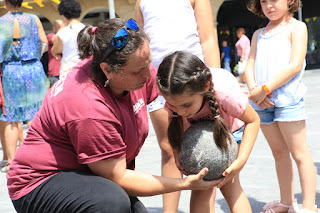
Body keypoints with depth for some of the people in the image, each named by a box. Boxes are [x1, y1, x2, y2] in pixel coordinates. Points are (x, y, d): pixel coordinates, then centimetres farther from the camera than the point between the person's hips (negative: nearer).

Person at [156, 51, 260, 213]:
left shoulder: (224, 92, -45)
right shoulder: (173, 96, -33)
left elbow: (253, 121, -27)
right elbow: (173, 117, -8)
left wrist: (240, 161, -35)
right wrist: (177, 152, -23)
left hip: (229, 127, -3)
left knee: (229, 185, -13)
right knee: (200, 188, -6)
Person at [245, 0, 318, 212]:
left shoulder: (297, 27, 2)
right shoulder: (258, 34, 20)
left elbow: (295, 64, -10)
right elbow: (250, 66, 12)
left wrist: (265, 88, -16)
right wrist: (253, 89, -9)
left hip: (287, 98, -6)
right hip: (263, 101, 6)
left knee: (299, 153, -4)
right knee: (279, 153, 13)